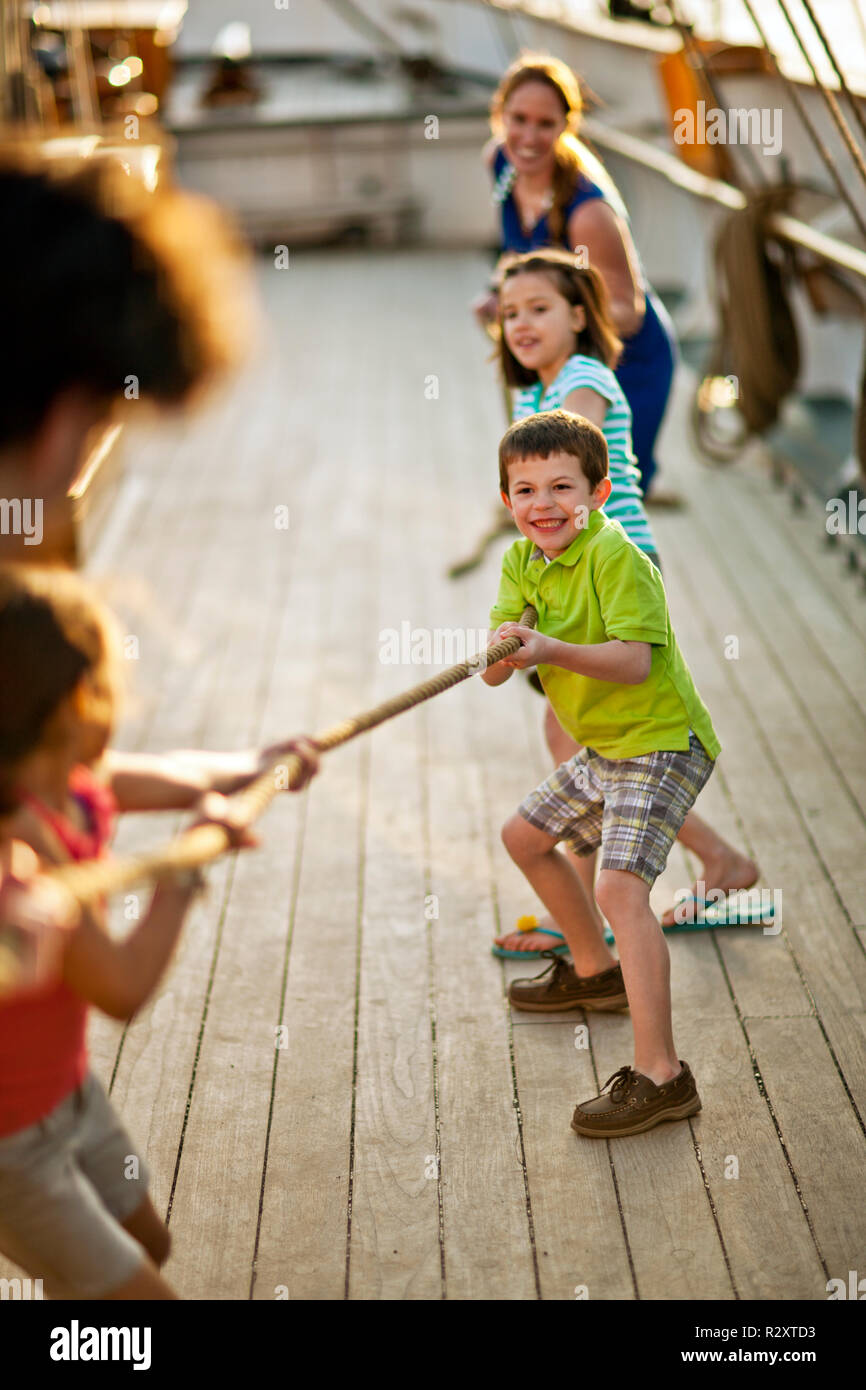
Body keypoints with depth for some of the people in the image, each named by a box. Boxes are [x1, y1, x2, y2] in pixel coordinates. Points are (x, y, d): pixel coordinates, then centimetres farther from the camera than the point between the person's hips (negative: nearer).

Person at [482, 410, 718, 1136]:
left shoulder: (616, 557, -19)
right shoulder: (522, 562, 5)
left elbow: (634, 661, -27)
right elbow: (495, 672, -4)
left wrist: (552, 650, -39)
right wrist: (503, 650, -27)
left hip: (661, 745, -10)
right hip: (602, 748, 10)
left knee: (620, 886, -24)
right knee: (526, 837, 24)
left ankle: (661, 1076, -25)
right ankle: (596, 972, 43)